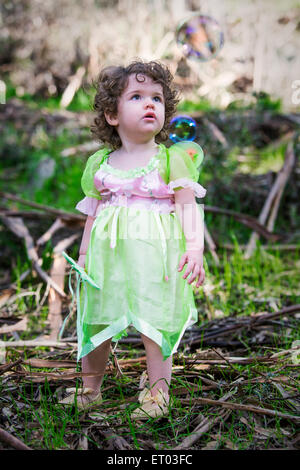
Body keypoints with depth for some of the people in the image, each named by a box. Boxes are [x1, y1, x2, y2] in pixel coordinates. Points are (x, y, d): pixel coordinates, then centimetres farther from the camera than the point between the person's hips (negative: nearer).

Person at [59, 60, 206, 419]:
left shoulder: (172, 159, 0)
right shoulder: (100, 163, 10)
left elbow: (187, 206, -4)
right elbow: (93, 213, 16)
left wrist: (194, 249, -15)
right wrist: (84, 255, 14)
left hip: (154, 254, -4)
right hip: (108, 254, 4)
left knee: (154, 322, -3)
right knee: (97, 320, 11)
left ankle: (157, 392, 12)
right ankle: (90, 388, 28)